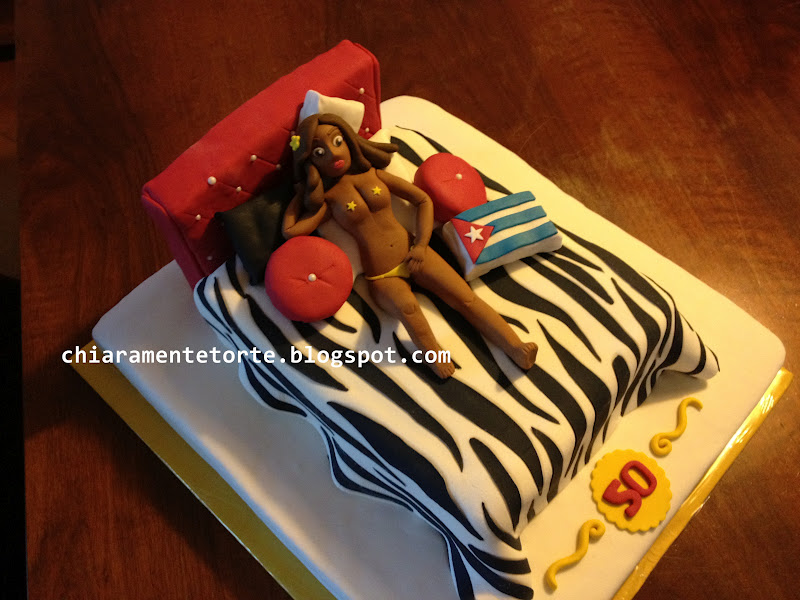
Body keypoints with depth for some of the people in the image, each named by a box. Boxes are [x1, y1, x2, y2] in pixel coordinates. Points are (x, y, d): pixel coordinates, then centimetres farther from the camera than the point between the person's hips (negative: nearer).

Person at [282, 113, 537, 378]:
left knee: (467, 298, -12)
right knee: (406, 305, -39)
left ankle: (516, 348, -15)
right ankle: (433, 355, -26)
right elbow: (290, 231, -13)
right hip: (382, 278, -3)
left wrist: (421, 244, -3)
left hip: (414, 257, 3)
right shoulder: (328, 199, 1)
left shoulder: (375, 175, 7)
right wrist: (299, 195, 1)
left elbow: (423, 200, 9)